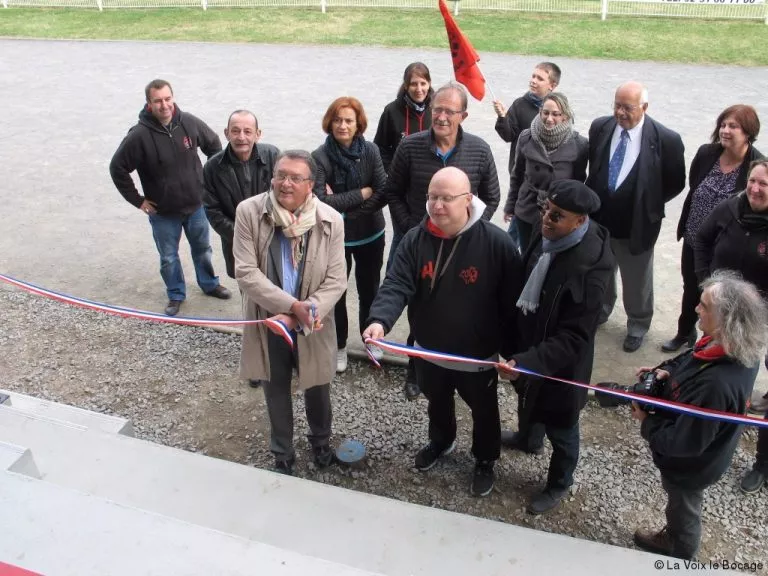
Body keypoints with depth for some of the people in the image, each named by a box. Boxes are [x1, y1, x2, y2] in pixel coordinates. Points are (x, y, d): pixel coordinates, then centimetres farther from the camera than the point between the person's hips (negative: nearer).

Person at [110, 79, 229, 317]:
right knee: (168, 257, 13)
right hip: (163, 212, -2)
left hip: (196, 205, 2)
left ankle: (210, 284, 44)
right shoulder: (139, 135, -21)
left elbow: (214, 145, 6)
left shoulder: (190, 123, -12)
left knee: (202, 249, 21)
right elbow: (117, 168, -12)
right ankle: (176, 294, 36)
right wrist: (137, 200, -9)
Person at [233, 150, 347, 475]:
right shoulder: (249, 212, -15)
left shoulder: (330, 221, -14)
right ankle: (282, 455, 44)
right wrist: (292, 305, -26)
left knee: (316, 388, 20)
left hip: (312, 327, 0)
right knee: (276, 392, 20)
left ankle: (320, 441, 51)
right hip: (268, 323, 0)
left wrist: (299, 317, -24)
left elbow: (335, 281, -13)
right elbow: (246, 272, -17)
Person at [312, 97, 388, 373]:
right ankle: (338, 346, 32)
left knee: (369, 290, 16)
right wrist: (362, 193, -19)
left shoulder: (370, 150, -9)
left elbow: (383, 194, -13)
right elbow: (320, 201, -24)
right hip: (334, 237, -2)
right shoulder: (320, 158, -16)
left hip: (370, 234, 2)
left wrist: (344, 206, -20)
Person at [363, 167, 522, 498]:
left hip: (478, 354, -3)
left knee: (483, 410, 22)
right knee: (437, 402, 29)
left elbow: (511, 303, -17)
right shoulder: (415, 240, -13)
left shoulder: (497, 243, -22)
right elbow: (396, 285, -21)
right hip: (430, 349, 3)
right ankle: (441, 442, 60)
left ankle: (485, 460, 49)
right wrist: (380, 320, -41)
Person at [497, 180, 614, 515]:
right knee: (527, 397, 34)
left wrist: (527, 361, -37)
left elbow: (573, 337, -29)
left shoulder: (592, 265, -34)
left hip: (561, 363, -7)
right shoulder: (547, 234, -13)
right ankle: (526, 437, 65)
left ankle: (559, 484, 45)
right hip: (529, 342, 7)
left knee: (560, 428, 18)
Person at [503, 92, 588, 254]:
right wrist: (510, 206, 10)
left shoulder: (579, 144, -13)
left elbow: (579, 181, 0)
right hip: (527, 213, 2)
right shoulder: (526, 138, -8)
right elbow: (517, 175, 4)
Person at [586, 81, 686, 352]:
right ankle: (600, 310, 52)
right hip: (597, 220, 4)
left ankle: (637, 326, 40)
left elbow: (675, 184, -6)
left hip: (636, 226, -3)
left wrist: (647, 205, -5)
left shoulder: (666, 139, -19)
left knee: (636, 282, 16)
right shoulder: (599, 127, -7)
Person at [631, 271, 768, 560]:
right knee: (679, 505, 34)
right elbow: (691, 358, 4)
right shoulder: (738, 348, -18)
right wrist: (667, 370, -14)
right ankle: (672, 538, 63)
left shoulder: (716, 385, -45)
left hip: (689, 465, -7)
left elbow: (683, 441, -33)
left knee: (683, 510, 25)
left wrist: (646, 422, -18)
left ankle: (678, 558, 55)